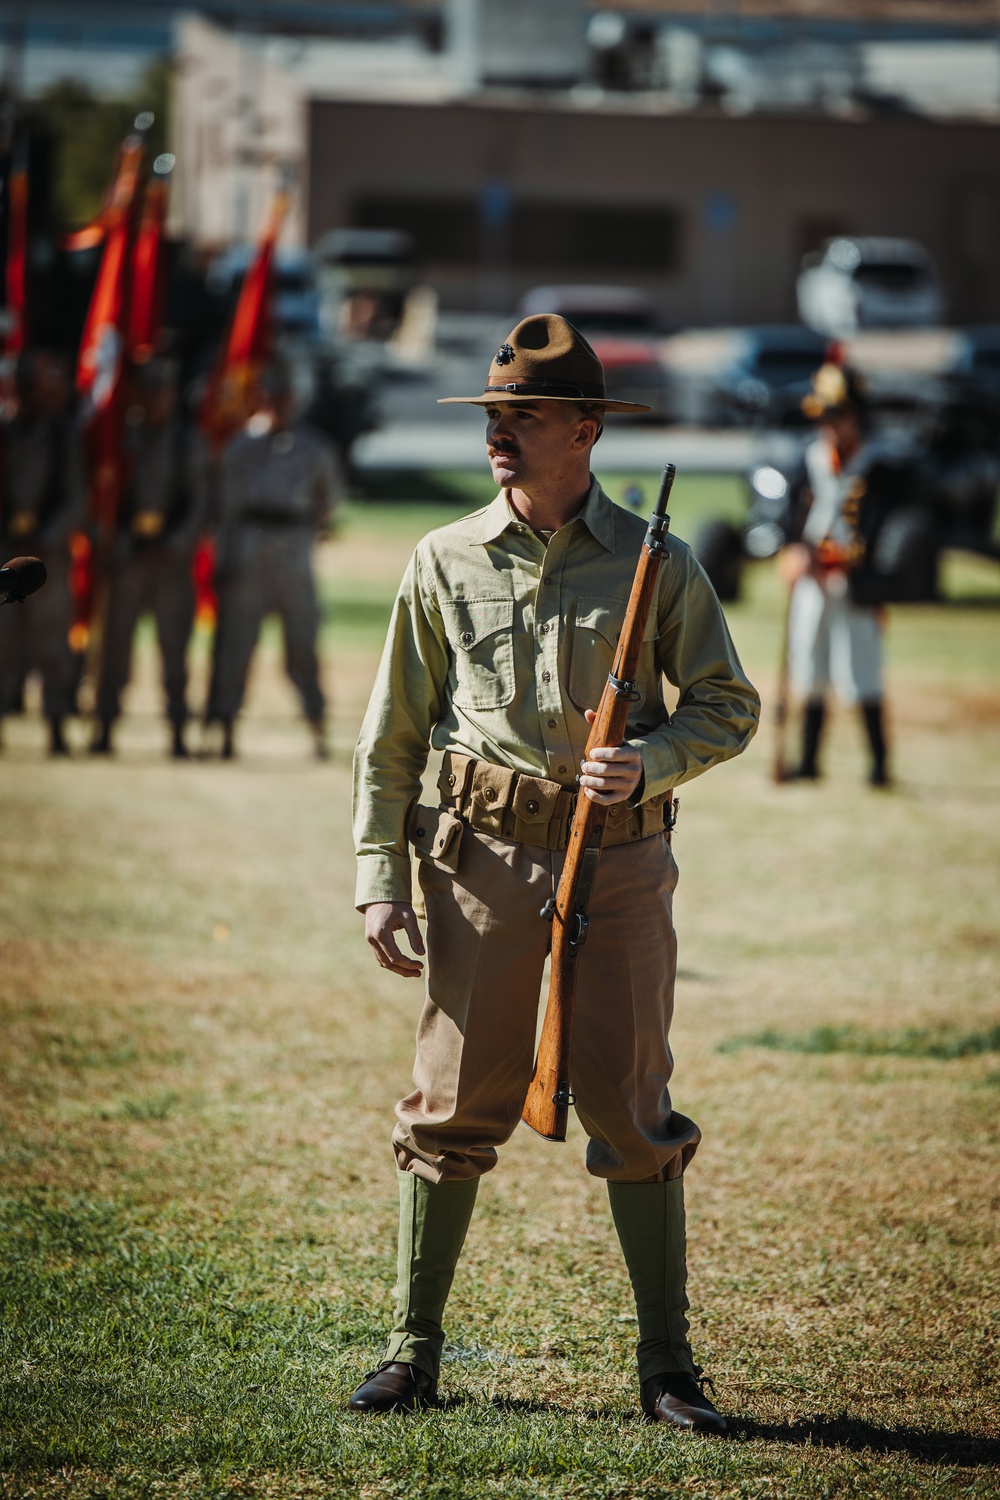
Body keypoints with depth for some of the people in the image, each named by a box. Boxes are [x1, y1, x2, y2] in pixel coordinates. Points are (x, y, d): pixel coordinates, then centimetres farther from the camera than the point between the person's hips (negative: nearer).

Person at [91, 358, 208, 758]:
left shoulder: (188, 442, 7)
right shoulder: (122, 437, 5)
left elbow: (197, 503, 6)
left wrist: (171, 546, -6)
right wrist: (127, 543, -4)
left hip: (174, 555, 0)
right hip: (128, 554, 0)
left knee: (174, 643, -1)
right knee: (116, 638, -4)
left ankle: (177, 732, 2)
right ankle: (105, 728, 1)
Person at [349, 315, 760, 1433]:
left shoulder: (655, 564, 2)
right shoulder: (445, 562, 5)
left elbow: (729, 708, 6)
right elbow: (393, 733, 9)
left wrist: (647, 763, -13)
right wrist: (380, 876, 2)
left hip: (618, 858, -1)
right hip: (485, 850, 1)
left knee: (632, 1111, 1)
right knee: (454, 1105, 1)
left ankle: (666, 1365, 7)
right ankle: (412, 1350, 10)